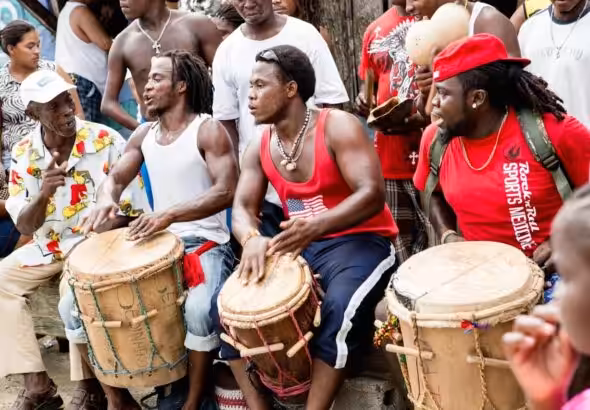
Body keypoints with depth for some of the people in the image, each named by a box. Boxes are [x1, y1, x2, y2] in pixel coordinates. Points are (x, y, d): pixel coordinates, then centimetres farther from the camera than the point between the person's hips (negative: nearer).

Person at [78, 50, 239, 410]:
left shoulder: (209, 130, -9)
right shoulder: (144, 135, 12)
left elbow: (226, 192, -20)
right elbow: (116, 179, 10)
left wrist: (170, 214, -34)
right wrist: (106, 201, -16)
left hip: (205, 243, -7)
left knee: (199, 310, -38)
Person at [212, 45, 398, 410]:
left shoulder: (338, 127, -14)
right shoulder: (260, 148, 5)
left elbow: (373, 193, -23)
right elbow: (243, 207, -1)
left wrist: (318, 226, -39)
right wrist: (252, 239, -27)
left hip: (361, 242, -6)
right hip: (297, 247, 6)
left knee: (340, 310, -36)